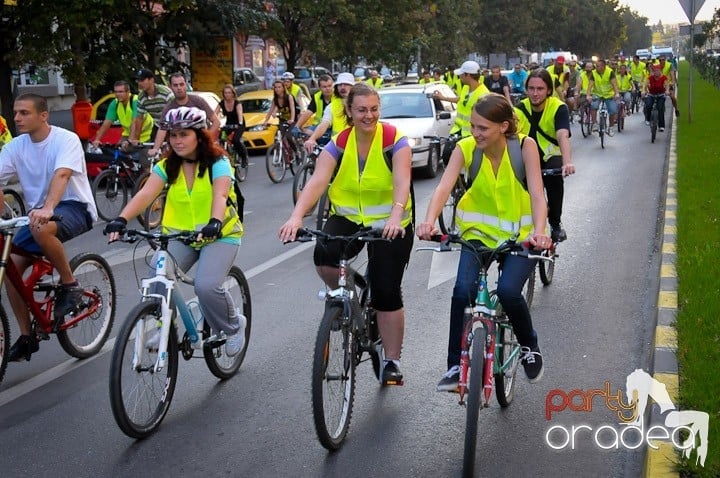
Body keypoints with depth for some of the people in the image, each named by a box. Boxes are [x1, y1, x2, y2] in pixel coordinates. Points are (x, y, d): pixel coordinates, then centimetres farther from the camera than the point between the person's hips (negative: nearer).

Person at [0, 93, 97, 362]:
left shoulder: (66, 139, -15)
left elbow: (61, 175, -31)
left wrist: (48, 208, -48)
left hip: (74, 207, -6)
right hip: (38, 213, 6)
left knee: (41, 229, -38)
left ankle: (69, 285, -14)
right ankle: (26, 337, 6)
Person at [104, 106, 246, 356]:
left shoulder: (218, 163, -10)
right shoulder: (167, 166, 0)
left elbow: (220, 194, -29)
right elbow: (145, 194, -15)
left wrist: (214, 223, -49)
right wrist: (121, 220, -33)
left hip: (220, 235, -4)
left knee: (206, 286, -25)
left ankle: (234, 325, 6)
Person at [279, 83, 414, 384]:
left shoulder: (395, 140, -13)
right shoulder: (338, 144, -6)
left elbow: (402, 183, -27)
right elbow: (316, 182, -20)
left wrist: (395, 217, -46)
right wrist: (296, 217, -37)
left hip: (390, 224, -2)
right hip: (348, 218, 2)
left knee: (387, 291, -6)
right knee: (323, 257, -28)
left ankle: (392, 361, 11)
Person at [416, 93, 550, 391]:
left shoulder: (525, 146, -16)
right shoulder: (466, 148, -12)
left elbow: (537, 194, -24)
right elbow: (444, 187, -24)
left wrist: (538, 232, -43)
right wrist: (429, 221, -44)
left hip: (521, 234, -2)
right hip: (480, 230, 2)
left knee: (508, 291, -24)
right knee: (463, 290, -22)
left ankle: (530, 347, 8)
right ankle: (456, 366, -5)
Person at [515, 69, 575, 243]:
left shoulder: (558, 108, -17)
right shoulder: (520, 109, -12)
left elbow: (563, 136, -35)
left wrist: (567, 162, -53)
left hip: (551, 156, -2)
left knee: (554, 176, -34)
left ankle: (556, 224, -12)